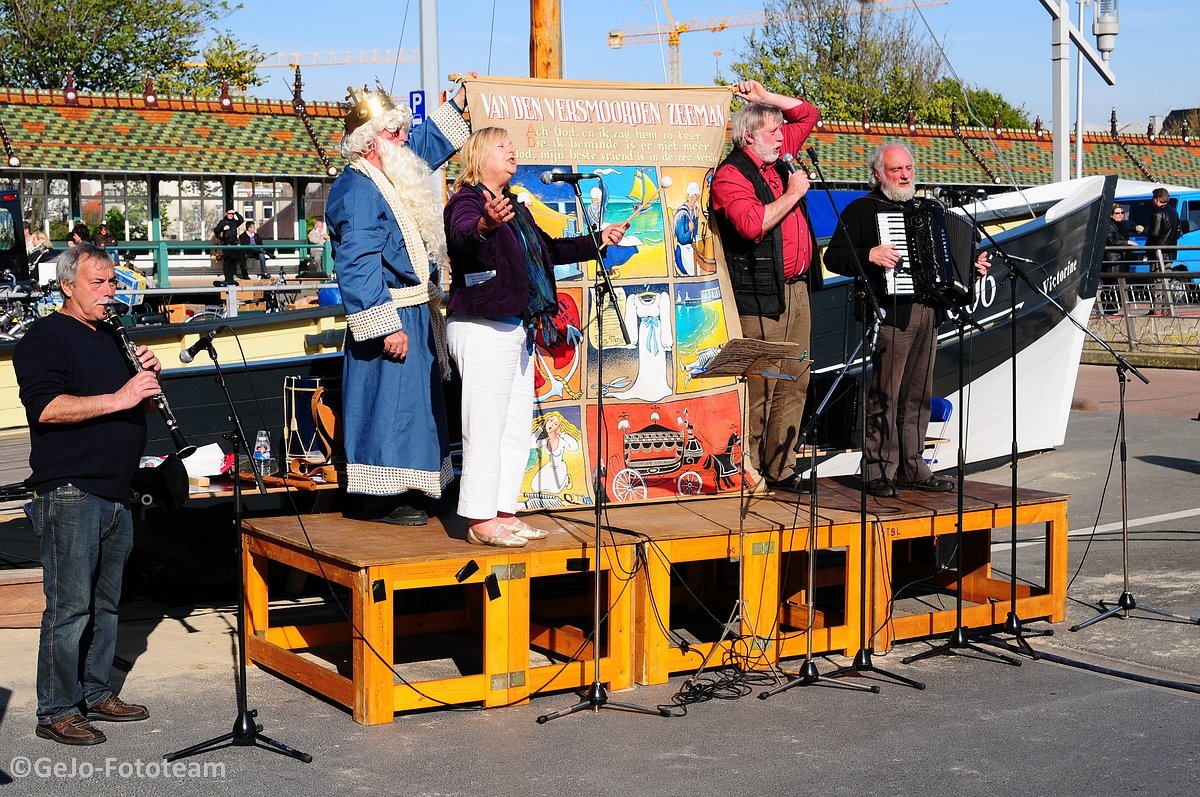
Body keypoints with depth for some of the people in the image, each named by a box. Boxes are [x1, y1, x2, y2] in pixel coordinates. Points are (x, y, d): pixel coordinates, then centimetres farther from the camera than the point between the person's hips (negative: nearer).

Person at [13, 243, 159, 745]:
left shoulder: (111, 338, 20)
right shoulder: (43, 339, -6)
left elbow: (134, 402, 25)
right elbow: (46, 407, -20)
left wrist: (147, 377, 3)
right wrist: (118, 398, -25)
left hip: (116, 493, 8)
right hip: (69, 493, -8)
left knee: (106, 603, 14)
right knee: (70, 606, -7)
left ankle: (97, 694, 24)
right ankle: (57, 712, 0)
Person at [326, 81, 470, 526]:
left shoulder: (391, 176, 13)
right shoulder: (356, 190, -18)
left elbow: (430, 143, 34)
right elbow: (359, 266, -24)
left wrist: (459, 102, 35)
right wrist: (387, 325, -27)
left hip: (415, 313, 11)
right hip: (390, 316, -11)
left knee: (413, 400, 14)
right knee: (387, 401, -8)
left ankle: (399, 491, 22)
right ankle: (379, 499, -3)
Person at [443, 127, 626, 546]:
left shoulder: (514, 206, 19)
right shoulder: (466, 201, -10)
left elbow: (550, 250, 31)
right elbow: (462, 236, -34)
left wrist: (598, 241, 29)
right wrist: (486, 224, -55)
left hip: (517, 328, 10)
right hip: (482, 328, -10)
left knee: (516, 428, 11)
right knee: (486, 427, -8)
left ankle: (503, 511, 18)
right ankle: (480, 520, -4)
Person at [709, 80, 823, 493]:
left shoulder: (779, 157, 16)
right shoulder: (731, 175, -9)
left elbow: (808, 114, 30)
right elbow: (752, 224, -25)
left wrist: (766, 97, 16)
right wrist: (792, 193, -14)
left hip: (796, 289, 9)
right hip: (761, 296, -9)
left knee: (794, 382, 8)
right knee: (760, 387, -8)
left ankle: (781, 468, 13)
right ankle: (747, 472, -1)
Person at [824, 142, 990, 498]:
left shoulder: (927, 209, 23)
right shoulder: (861, 210, 2)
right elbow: (833, 257, -6)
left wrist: (973, 265, 13)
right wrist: (870, 255, -20)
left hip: (928, 313, 7)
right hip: (890, 314, -7)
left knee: (918, 394, 9)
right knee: (884, 395, -8)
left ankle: (912, 468, 15)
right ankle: (878, 472, -3)